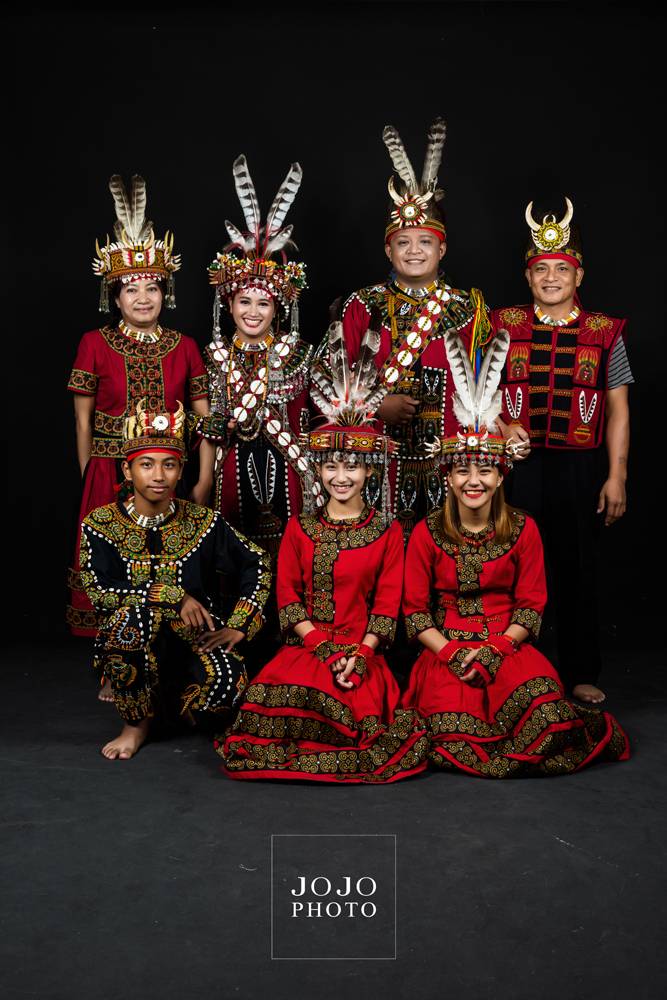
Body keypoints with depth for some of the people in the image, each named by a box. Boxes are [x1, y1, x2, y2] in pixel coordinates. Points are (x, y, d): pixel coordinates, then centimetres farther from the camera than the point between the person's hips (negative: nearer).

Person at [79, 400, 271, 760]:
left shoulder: (202, 521, -1)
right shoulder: (100, 524, -4)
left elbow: (256, 565, 6)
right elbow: (98, 592, -14)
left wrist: (239, 626, -3)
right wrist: (174, 597, -20)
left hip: (195, 637, 1)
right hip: (130, 648, -1)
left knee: (227, 681, -31)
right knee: (136, 612, -36)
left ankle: (166, 698, 8)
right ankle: (135, 722, -10)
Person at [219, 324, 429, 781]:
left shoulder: (387, 531, 5)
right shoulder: (300, 528, 9)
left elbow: (387, 604, 1)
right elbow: (287, 597, 3)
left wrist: (359, 653, -13)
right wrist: (324, 647, -10)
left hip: (363, 650, -1)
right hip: (306, 645, 1)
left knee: (357, 704, -27)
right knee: (293, 692, -28)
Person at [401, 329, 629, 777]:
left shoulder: (523, 530, 1)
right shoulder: (427, 533, -1)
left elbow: (531, 605, 0)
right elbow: (415, 608, -1)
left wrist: (496, 649, -14)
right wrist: (450, 654, -14)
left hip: (508, 643, 1)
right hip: (446, 647, 0)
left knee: (545, 716, -28)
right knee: (456, 741, -25)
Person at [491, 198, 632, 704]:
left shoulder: (605, 332, 5)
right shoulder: (503, 326, 5)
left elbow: (618, 409, 4)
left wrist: (616, 476, -1)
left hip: (580, 468, 0)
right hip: (515, 466, 0)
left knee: (577, 570, 8)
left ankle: (582, 674, 23)